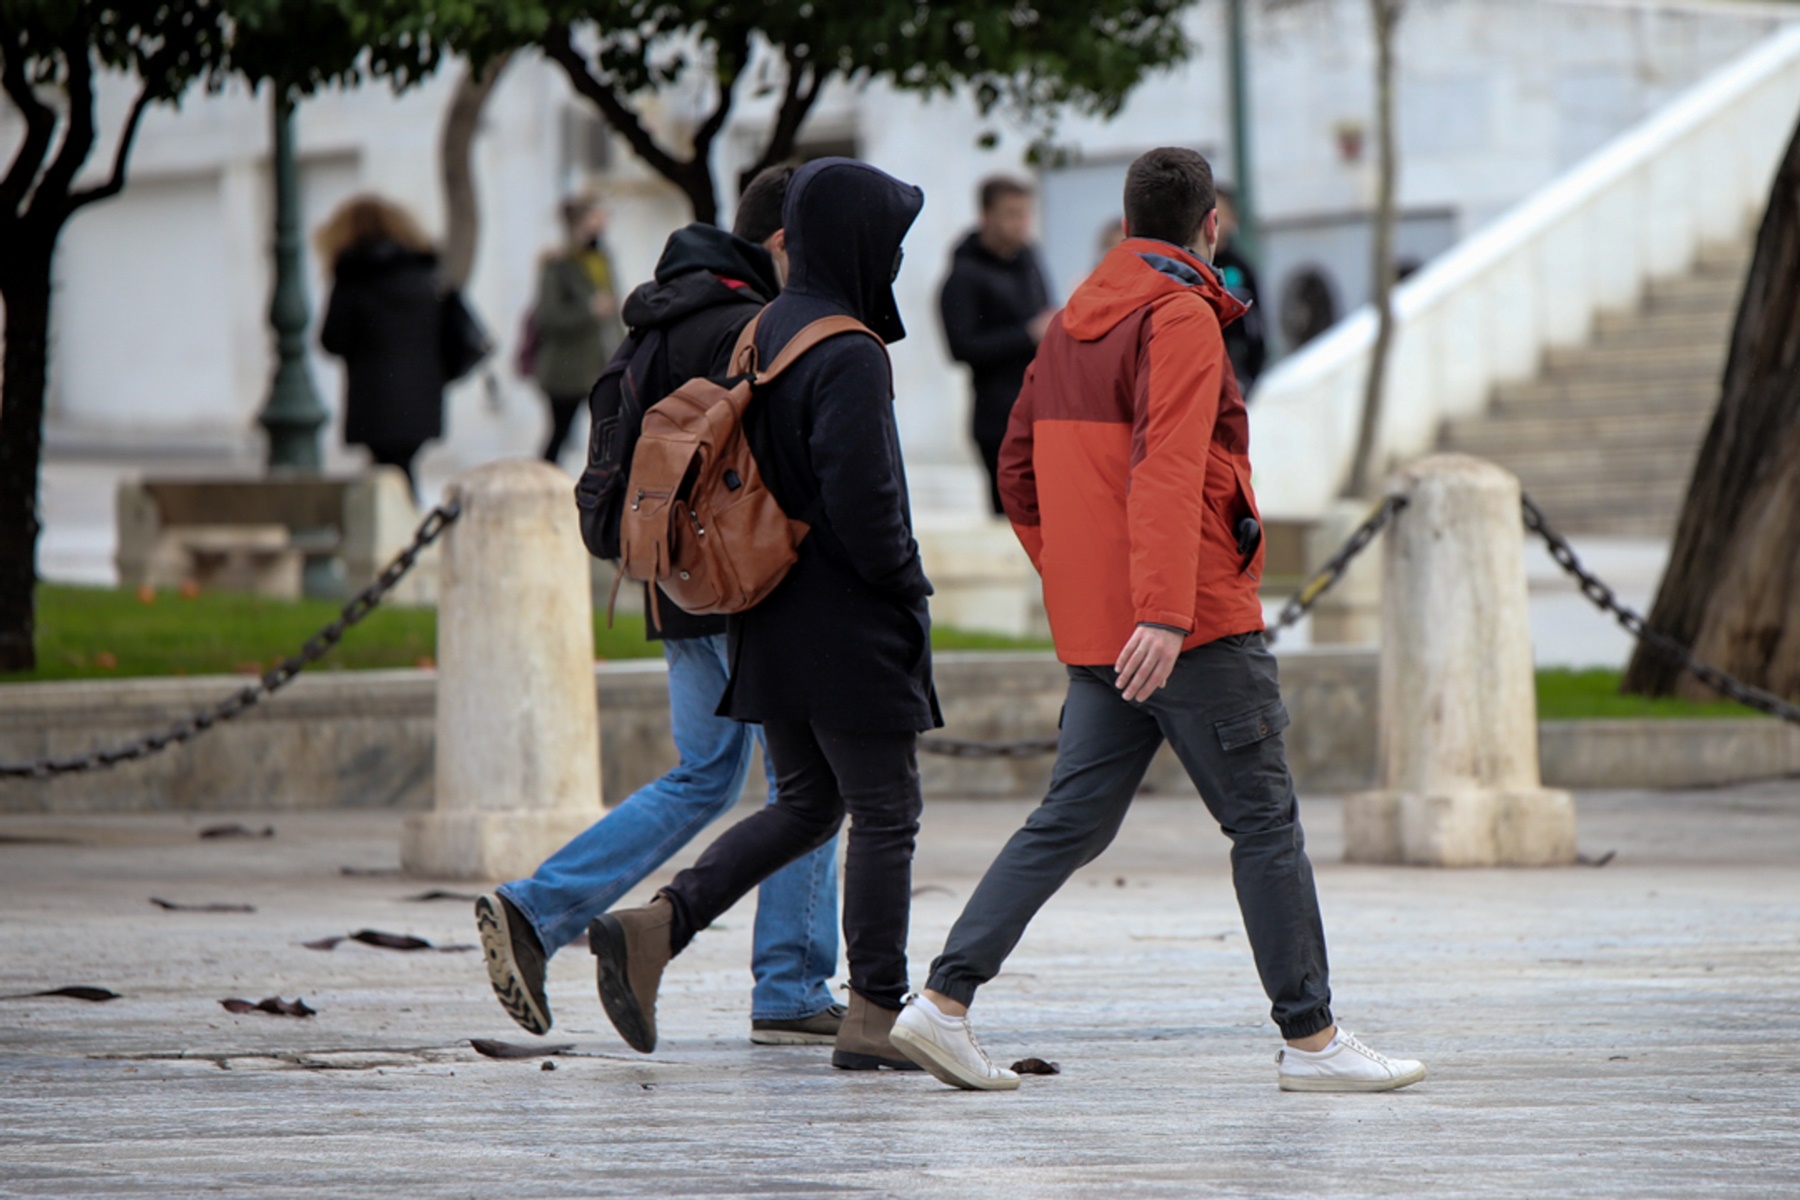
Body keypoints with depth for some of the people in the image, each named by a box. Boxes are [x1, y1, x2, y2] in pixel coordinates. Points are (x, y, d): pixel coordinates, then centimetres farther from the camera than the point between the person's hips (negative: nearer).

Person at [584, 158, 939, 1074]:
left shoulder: (765, 334, 10)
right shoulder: (848, 354, -18)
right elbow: (859, 494, -25)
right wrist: (907, 586, -9)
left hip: (773, 621, 8)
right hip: (850, 624, -8)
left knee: (807, 802, 17)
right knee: (884, 814, 1)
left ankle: (657, 927, 2)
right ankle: (875, 1017, 2)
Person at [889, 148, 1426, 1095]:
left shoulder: (1073, 323, 14)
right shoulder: (1180, 317, -11)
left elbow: (1019, 472, 19)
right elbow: (1166, 472, -23)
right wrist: (1163, 613, -30)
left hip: (1098, 632, 8)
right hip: (1196, 626, -8)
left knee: (1072, 820, 8)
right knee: (1265, 822, 0)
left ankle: (944, 1001, -2)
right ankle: (1310, 1039, 4)